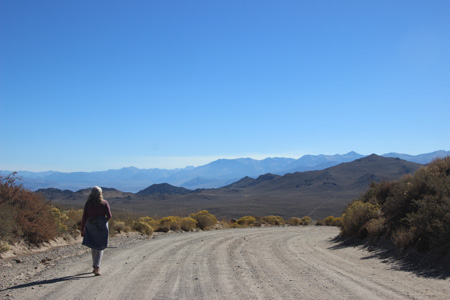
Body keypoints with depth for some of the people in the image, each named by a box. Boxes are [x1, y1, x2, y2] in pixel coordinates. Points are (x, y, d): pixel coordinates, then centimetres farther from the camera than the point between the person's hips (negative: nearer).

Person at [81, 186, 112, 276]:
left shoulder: (88, 203, -1)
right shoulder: (104, 203, -4)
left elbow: (84, 217, -3)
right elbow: (109, 216, -6)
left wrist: (82, 229, 2)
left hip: (91, 227, 2)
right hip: (101, 227, -2)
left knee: (94, 247, 18)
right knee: (100, 248, 2)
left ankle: (96, 267, 25)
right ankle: (96, 267, -14)